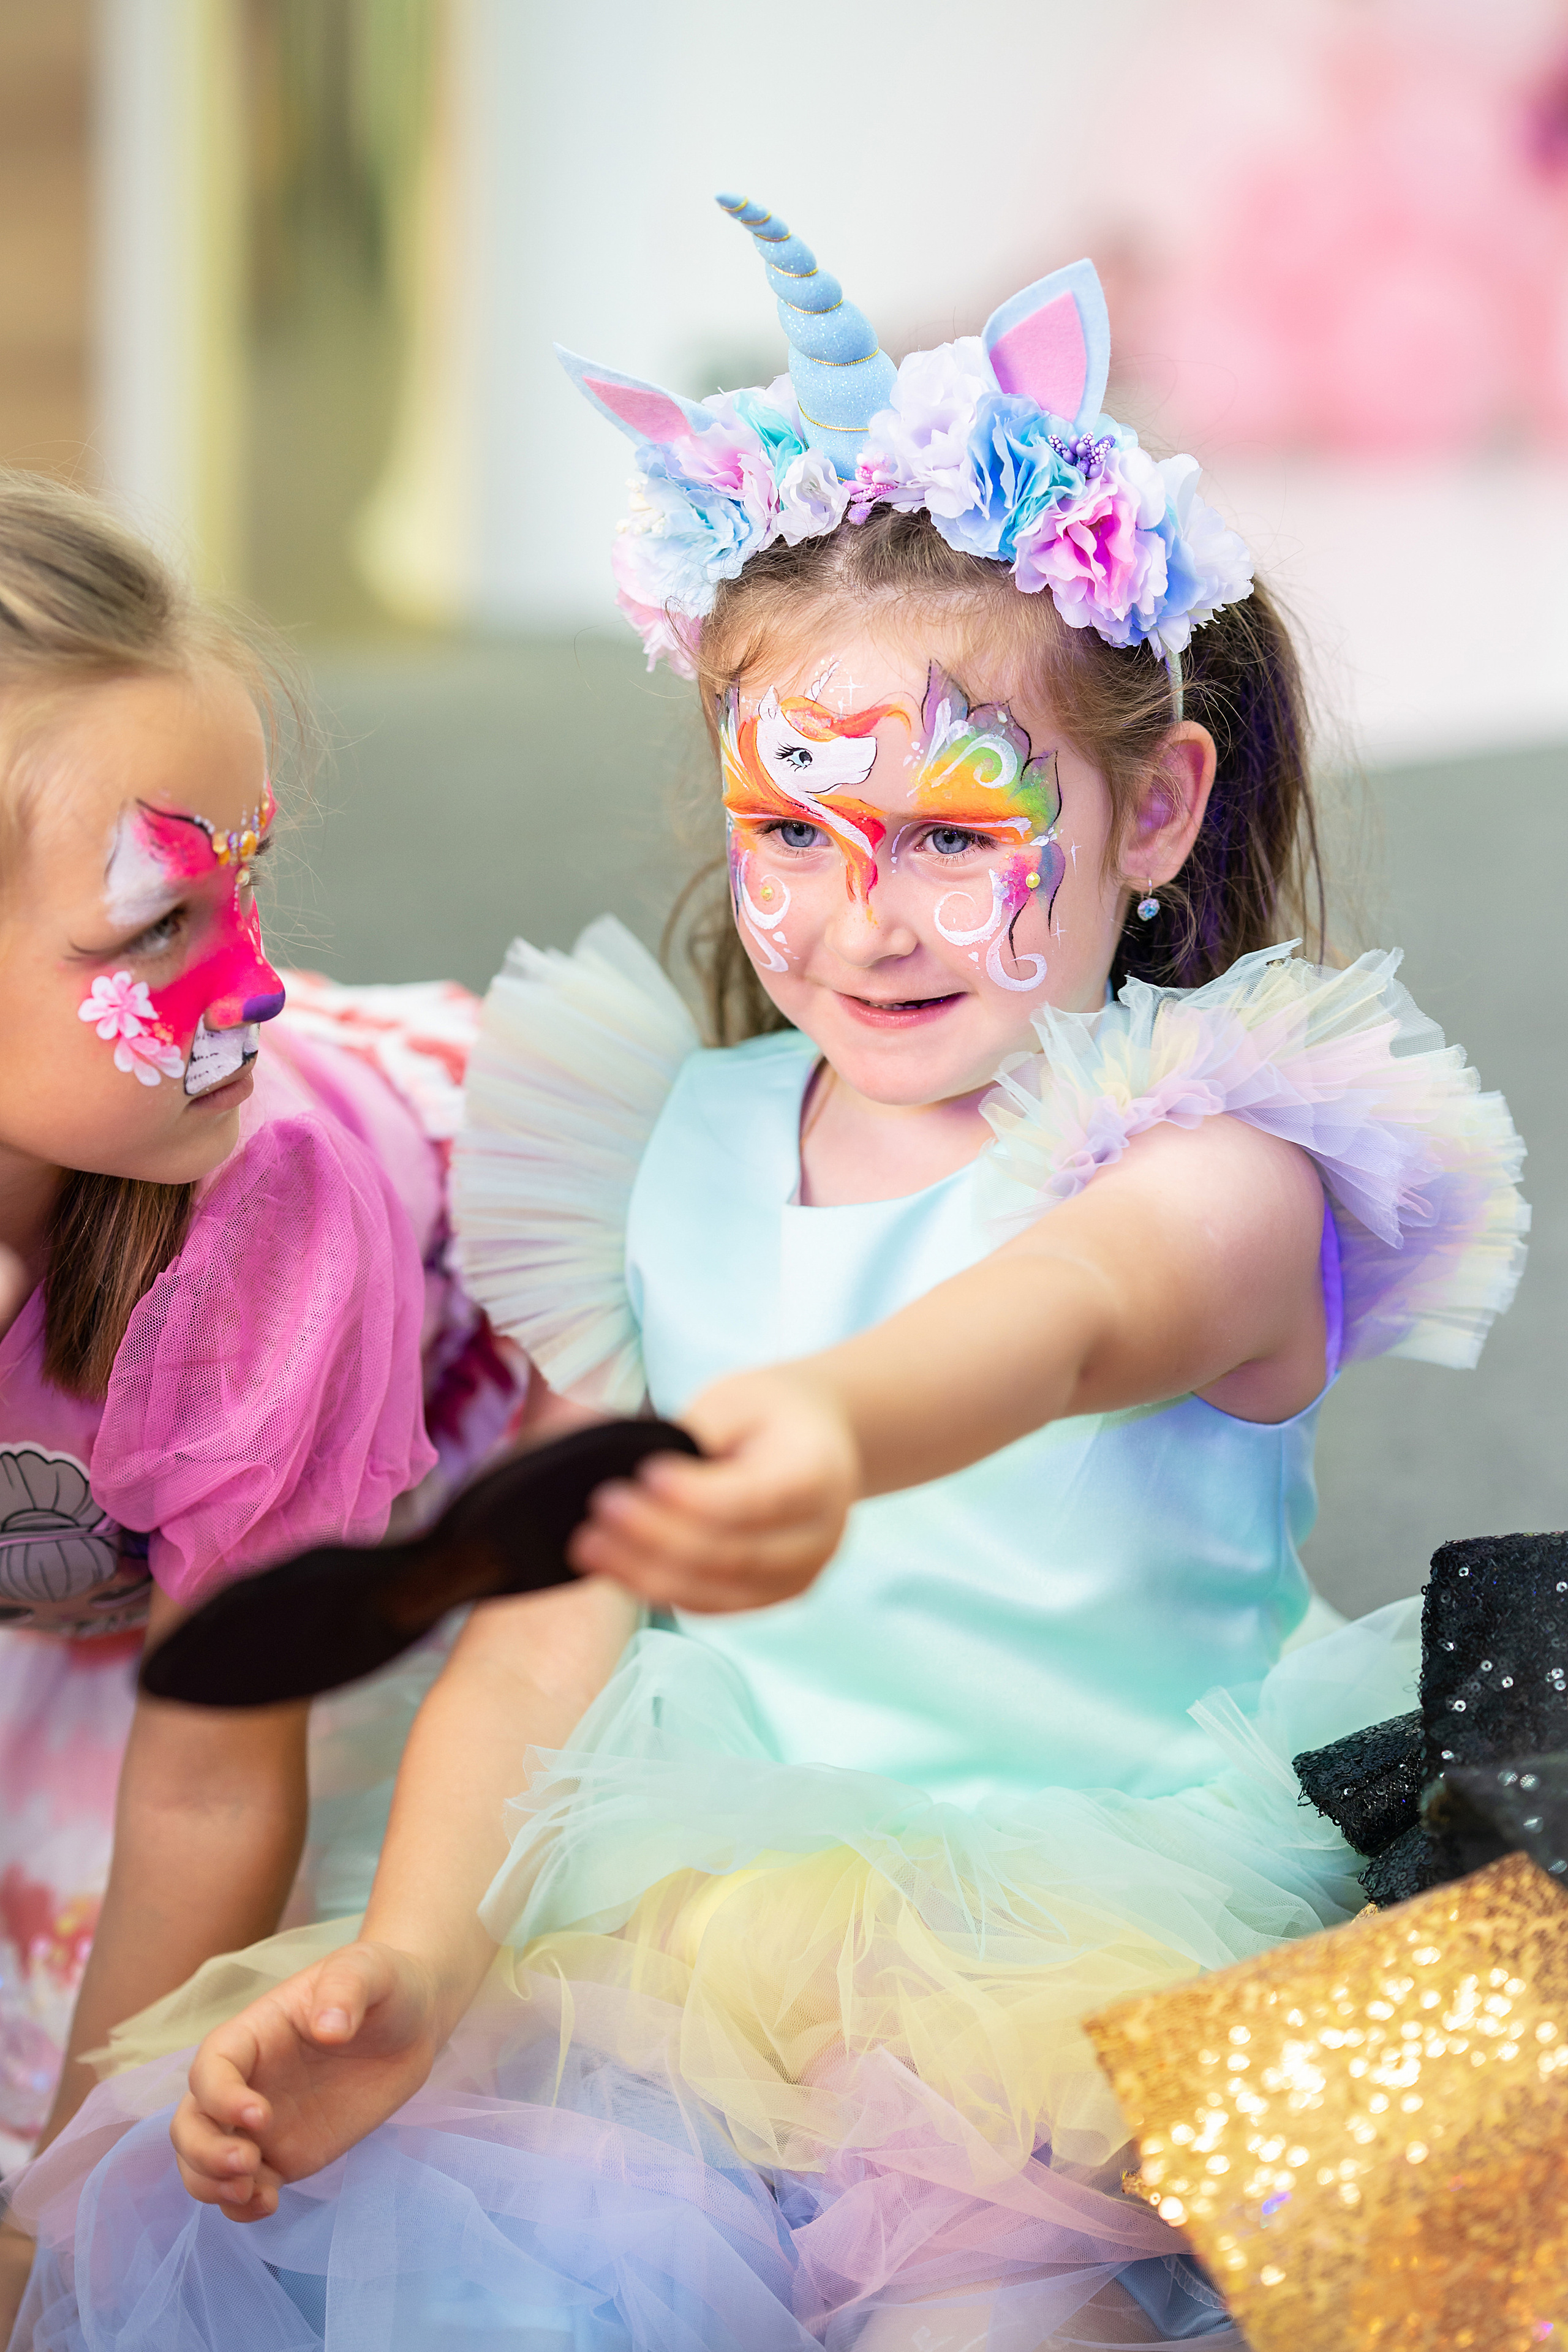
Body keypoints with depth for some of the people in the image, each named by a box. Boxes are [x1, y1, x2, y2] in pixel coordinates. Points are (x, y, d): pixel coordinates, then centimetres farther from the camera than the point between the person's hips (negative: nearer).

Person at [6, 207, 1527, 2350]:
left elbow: (1070, 1316, -32)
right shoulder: (672, 1156, 8)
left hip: (1092, 1996, -3)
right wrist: (410, 1965, -14)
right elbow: (553, 1616, 3)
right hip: (689, 1929, 3)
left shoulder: (1219, 1153, -7)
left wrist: (832, 1430, -55)